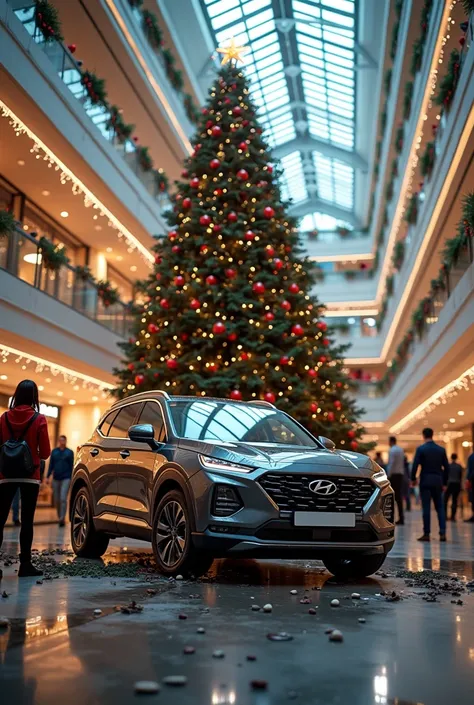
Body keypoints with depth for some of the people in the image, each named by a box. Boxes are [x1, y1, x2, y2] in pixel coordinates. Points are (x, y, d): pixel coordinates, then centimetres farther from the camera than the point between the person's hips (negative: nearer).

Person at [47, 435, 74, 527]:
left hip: (66, 478, -3)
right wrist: (48, 476, 4)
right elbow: (51, 465, 11)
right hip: (56, 479, 3)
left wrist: (72, 478, -1)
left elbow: (72, 466, 4)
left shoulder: (69, 452, 4)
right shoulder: (54, 452, 10)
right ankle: (60, 517, 22)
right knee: (56, 500, 8)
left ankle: (62, 518, -16)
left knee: (63, 499, -15)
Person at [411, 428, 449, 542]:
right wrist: (444, 483, 13)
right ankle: (442, 533, 2)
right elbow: (446, 467, 6)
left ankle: (426, 534, 1)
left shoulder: (420, 449, -6)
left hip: (425, 481, -3)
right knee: (440, 507, 9)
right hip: (438, 481, 3)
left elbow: (415, 465, -11)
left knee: (426, 508, 0)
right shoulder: (441, 449, 5)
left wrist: (413, 479, 3)